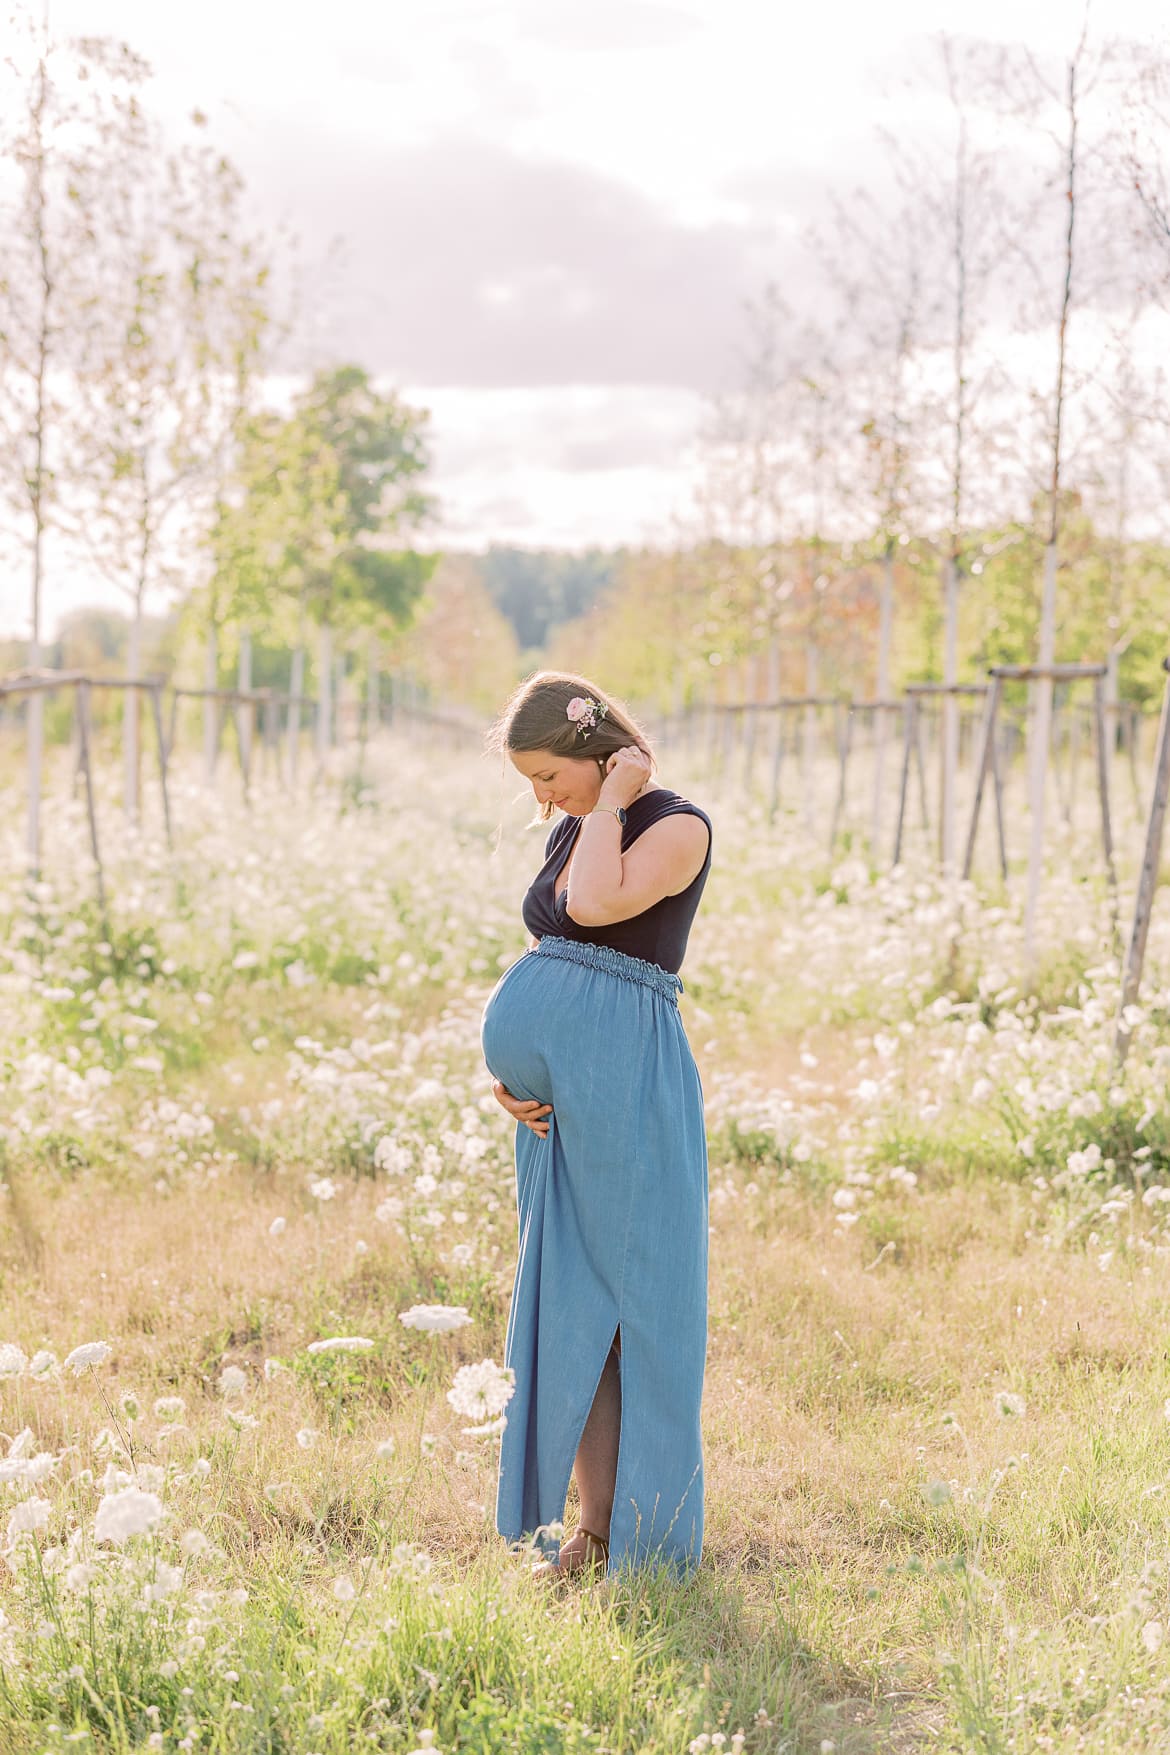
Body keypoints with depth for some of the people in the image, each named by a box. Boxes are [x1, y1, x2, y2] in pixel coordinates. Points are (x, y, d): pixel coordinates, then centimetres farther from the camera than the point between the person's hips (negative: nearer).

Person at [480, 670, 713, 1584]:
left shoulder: (678, 825, -6)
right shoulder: (572, 830, 17)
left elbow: (596, 904, -24)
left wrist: (612, 798, -11)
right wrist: (507, 1067, 5)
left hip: (630, 1082, -8)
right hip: (557, 1097, 8)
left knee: (638, 1301, -1)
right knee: (565, 1302, 9)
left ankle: (654, 1538, 8)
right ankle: (593, 1527, 17)